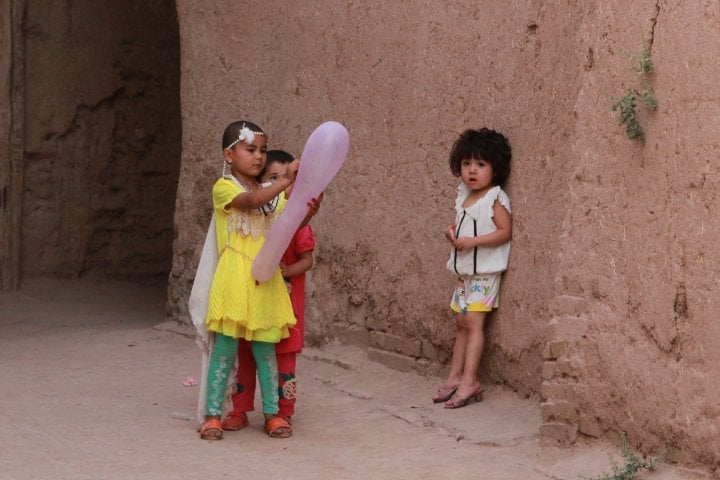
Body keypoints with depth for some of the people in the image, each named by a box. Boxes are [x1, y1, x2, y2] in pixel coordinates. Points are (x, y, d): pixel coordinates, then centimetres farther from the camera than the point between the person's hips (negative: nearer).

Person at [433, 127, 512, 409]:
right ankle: (455, 377, 15)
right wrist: (452, 232, 0)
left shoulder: (495, 199, -11)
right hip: (464, 271, 8)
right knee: (462, 323, 10)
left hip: (485, 272, -8)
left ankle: (469, 381, -14)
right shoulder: (463, 197, 12)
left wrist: (472, 241, -25)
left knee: (473, 321, -13)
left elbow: (505, 232, -17)